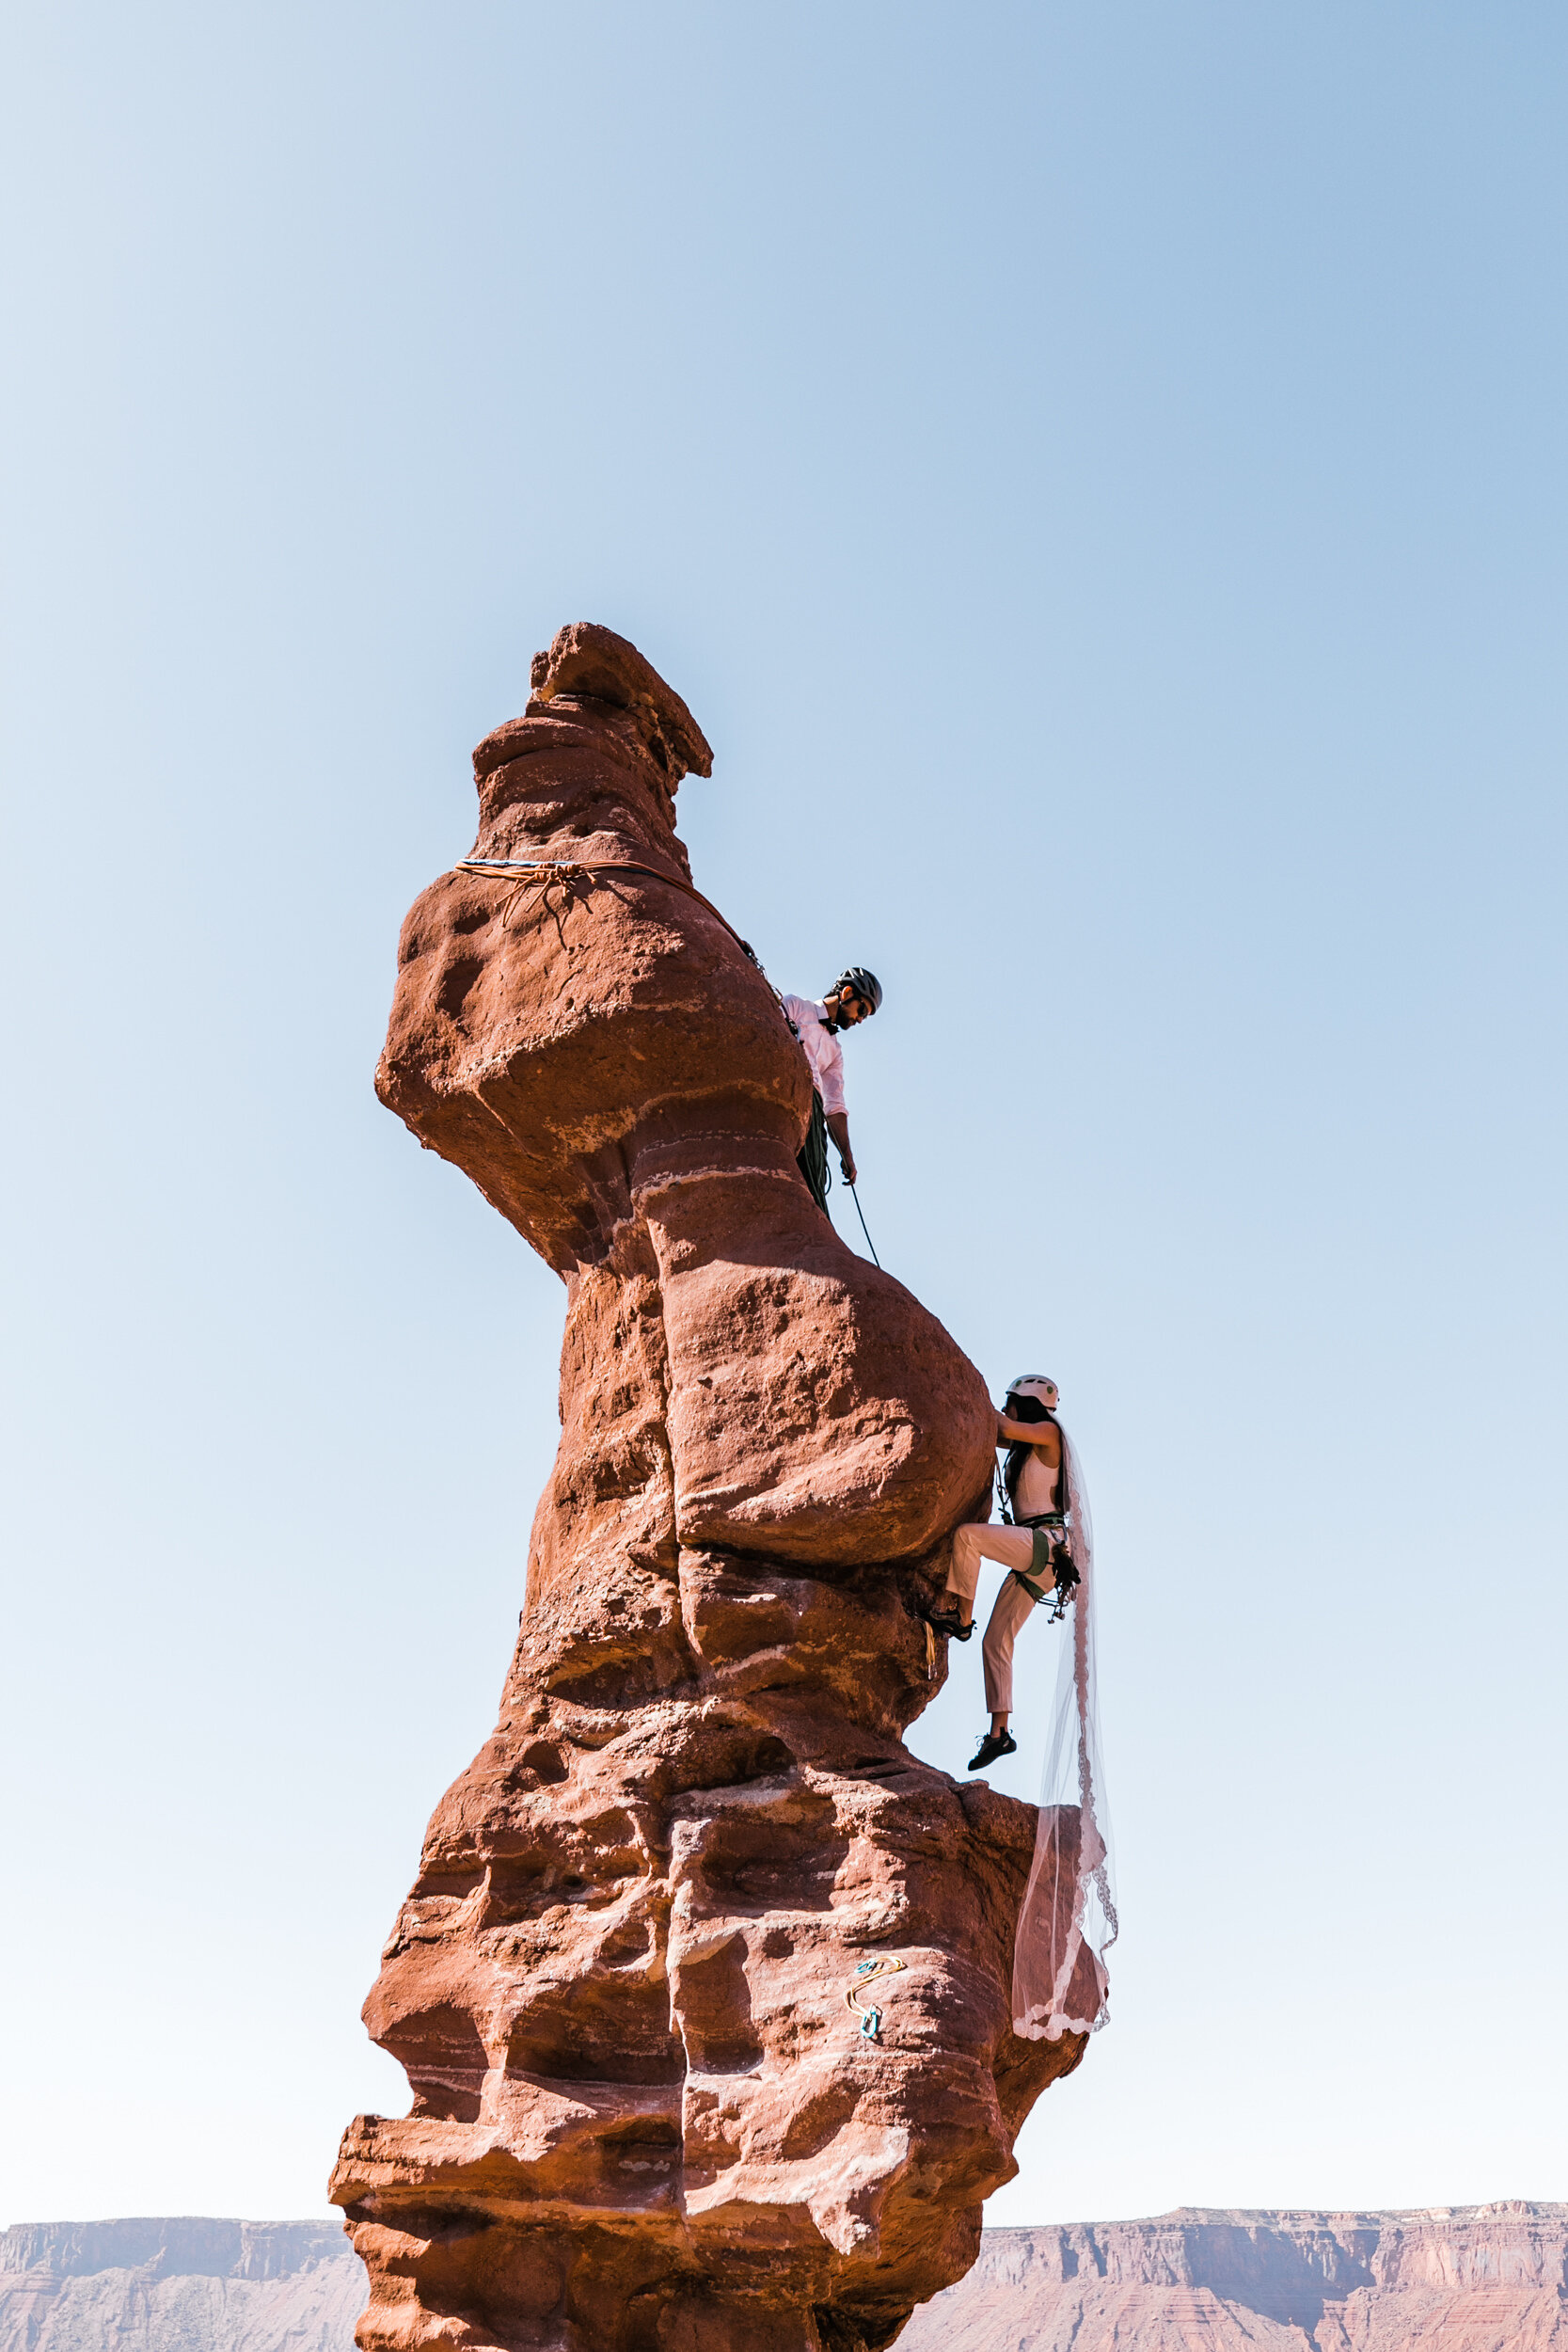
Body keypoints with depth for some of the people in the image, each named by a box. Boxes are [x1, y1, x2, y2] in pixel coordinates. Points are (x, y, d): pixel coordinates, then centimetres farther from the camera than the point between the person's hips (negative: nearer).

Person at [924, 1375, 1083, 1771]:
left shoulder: (1050, 1434, -2)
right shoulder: (1027, 1447, 21)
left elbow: (1005, 1429, -15)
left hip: (1046, 1543, -9)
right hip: (1032, 1560, 9)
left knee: (966, 1535, -27)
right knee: (996, 1642, 3)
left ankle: (961, 1617, -17)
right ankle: (999, 1733, 3)